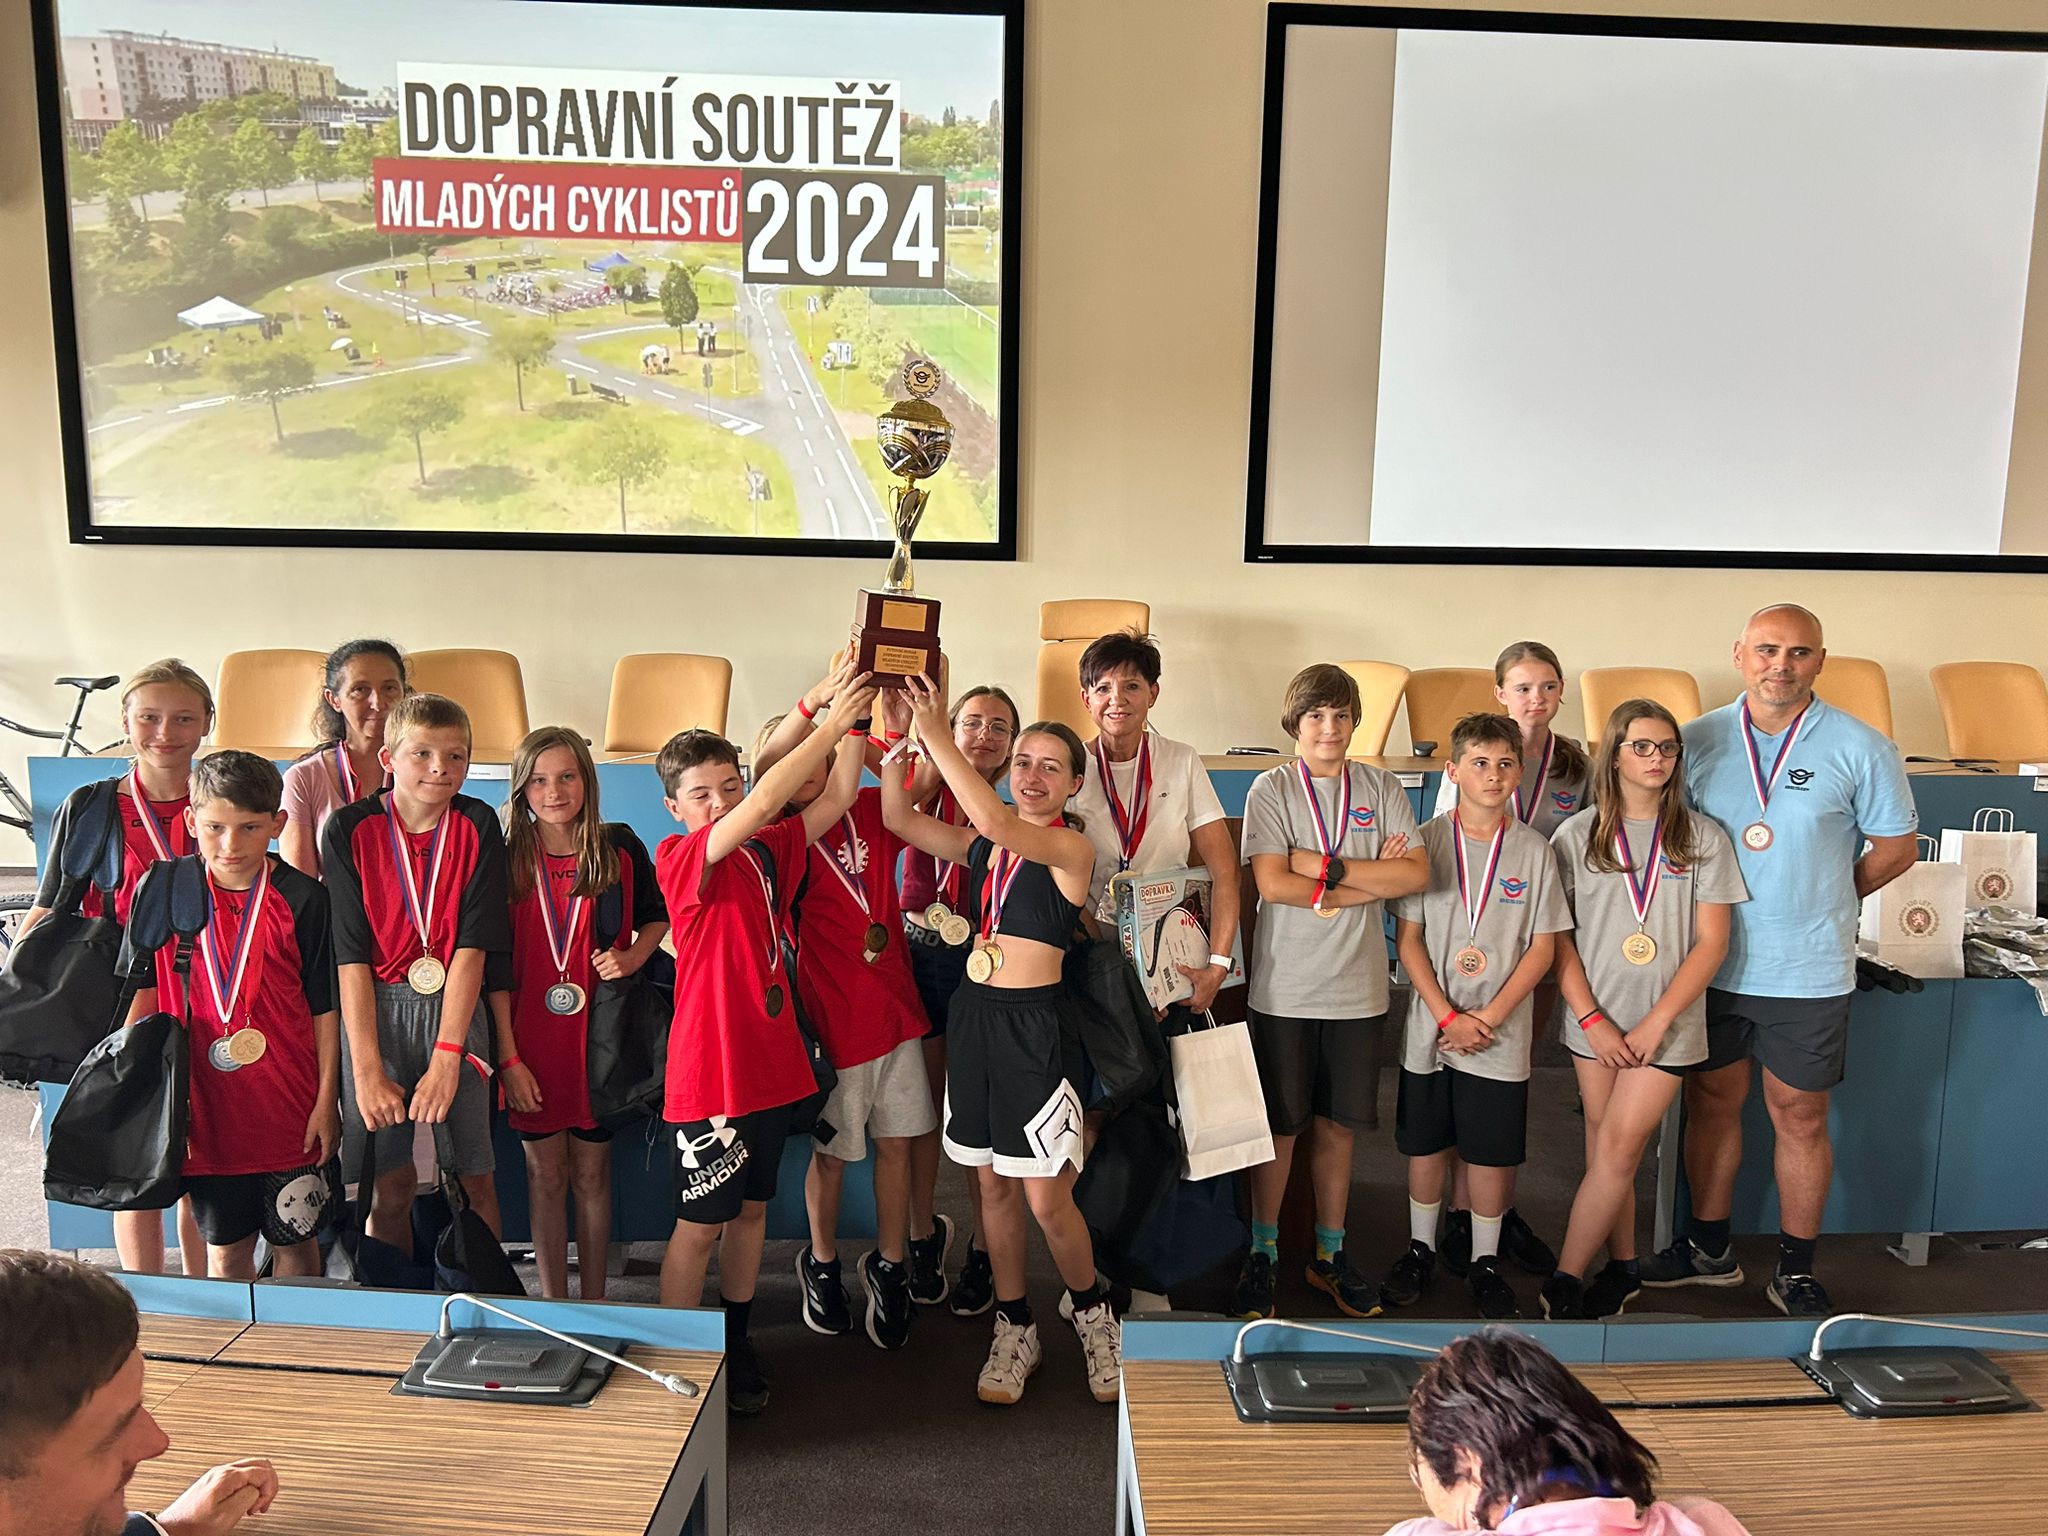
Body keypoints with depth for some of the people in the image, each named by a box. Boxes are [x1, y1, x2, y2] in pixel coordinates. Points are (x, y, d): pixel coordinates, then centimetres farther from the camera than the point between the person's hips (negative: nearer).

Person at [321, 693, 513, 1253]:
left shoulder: (478, 824, -1)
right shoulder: (351, 828, -3)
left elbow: (473, 945, -7)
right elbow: (350, 955, -7)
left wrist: (446, 1058, -14)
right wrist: (366, 1070, -12)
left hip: (455, 1007, 1)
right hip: (375, 1008, -1)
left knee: (475, 1179, 4)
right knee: (391, 1185, 2)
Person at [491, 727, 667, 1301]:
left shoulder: (620, 846, -2)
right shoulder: (507, 859, -4)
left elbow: (657, 918, 13)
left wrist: (634, 957, -9)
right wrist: (508, 1056, -9)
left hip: (599, 1034, 0)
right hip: (532, 1039, 0)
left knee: (592, 1171, 10)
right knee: (545, 1173, 8)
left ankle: (594, 1302, 25)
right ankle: (553, 1304, 23)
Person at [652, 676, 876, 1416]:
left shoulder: (768, 850, 6)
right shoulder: (680, 858, -12)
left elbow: (835, 799, 2)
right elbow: (761, 808, -27)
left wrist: (853, 722, -12)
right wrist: (829, 724, -29)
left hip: (773, 1063, 7)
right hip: (711, 1071, -6)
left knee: (751, 1208, 18)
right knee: (699, 1223, 3)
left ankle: (736, 1345, 33)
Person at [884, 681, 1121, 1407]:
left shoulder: (1072, 848, -10)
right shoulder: (984, 846, 8)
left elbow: (993, 820, -27)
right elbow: (900, 819, 0)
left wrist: (935, 732, -29)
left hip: (1035, 1023, -5)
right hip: (974, 1013, 6)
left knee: (1047, 1198, -1)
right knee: (994, 1184, 13)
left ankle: (1093, 1311, 26)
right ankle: (1014, 1330, 28)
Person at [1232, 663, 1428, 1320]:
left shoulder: (1381, 788, 6)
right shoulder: (1271, 789, -2)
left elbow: (1416, 873, -5)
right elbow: (1272, 883, -14)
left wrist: (1327, 867, -12)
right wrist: (1370, 883, -9)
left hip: (1357, 988, 2)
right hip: (1284, 987, -2)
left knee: (1338, 1123, 11)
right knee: (1280, 1124, 5)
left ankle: (1329, 1254, 25)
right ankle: (1261, 1254, 20)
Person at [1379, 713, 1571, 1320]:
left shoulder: (1535, 851, 0)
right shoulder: (1427, 842, -2)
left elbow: (1542, 949, 0)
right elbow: (1408, 938, -3)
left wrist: (1491, 1016, -11)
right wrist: (1448, 1017, -11)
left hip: (1501, 1033, 0)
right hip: (1430, 1029, 0)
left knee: (1493, 1151, 6)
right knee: (1425, 1144, 10)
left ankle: (1485, 1260, 24)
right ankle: (1420, 1249, 29)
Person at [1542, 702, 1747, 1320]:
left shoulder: (1704, 839, 2)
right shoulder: (1577, 835, 3)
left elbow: (1711, 943, -1)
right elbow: (1557, 938, 1)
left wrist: (1656, 1023, -9)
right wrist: (1592, 1019, -8)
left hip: (1668, 1025, -1)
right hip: (1595, 1022, 1)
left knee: (1617, 1149, -6)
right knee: (1606, 1150, 6)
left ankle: (1564, 1280, 3)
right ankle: (1622, 1269, 23)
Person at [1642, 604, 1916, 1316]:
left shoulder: (1860, 748, -5)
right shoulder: (1698, 740, 0)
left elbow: (1896, 848, 4)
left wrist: (1818, 902, 4)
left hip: (1808, 970, -2)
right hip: (1713, 961, 2)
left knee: (1800, 1116, 7)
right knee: (1711, 1101, 13)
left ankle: (1796, 1271, 23)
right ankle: (1709, 1250, 29)